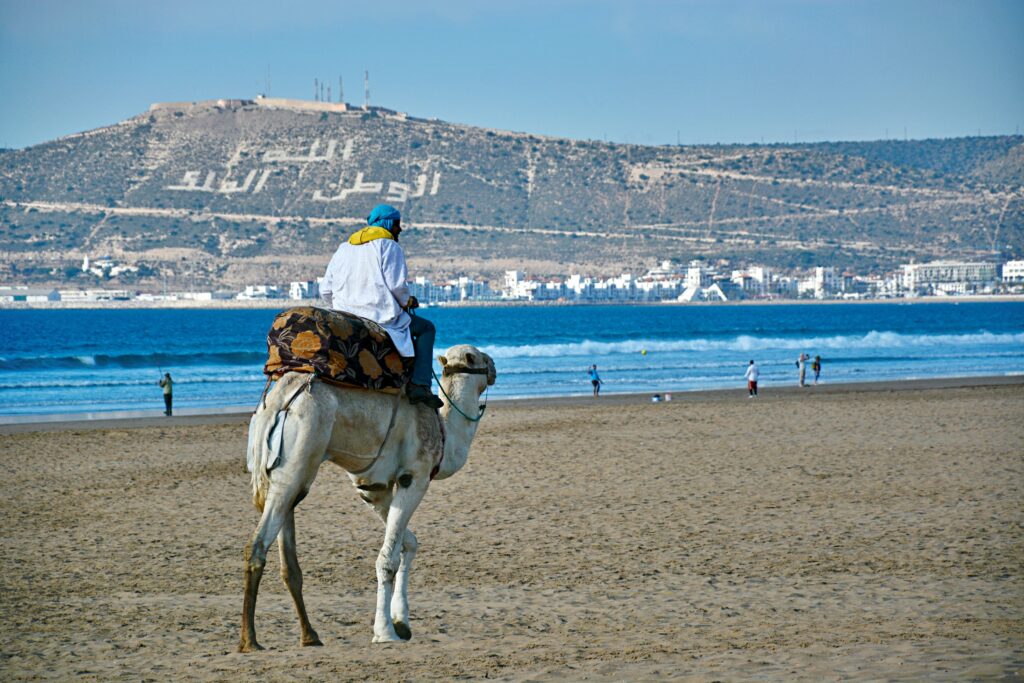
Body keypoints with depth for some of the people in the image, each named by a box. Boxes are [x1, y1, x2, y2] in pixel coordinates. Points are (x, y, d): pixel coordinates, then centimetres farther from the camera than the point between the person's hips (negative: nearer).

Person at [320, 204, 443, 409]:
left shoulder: (344, 249, 18)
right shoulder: (389, 246, -1)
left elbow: (326, 291, 13)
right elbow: (396, 284, -12)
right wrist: (408, 301, 7)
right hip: (381, 318, -7)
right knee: (426, 328, 11)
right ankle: (419, 385, -5)